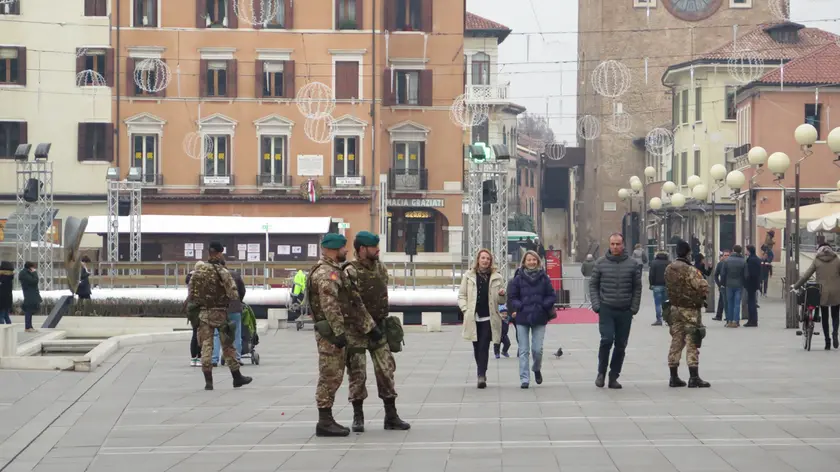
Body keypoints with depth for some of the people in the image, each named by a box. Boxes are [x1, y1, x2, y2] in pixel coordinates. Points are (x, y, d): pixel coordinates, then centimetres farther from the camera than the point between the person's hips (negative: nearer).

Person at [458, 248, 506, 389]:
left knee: (484, 347, -11)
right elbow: (461, 295, 10)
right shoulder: (468, 276, 7)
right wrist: (465, 309, -4)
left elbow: (501, 300, 11)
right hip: (473, 318, 2)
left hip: (489, 318, -2)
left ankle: (481, 375, -14)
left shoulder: (497, 277, 6)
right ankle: (481, 374, 23)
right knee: (477, 347, 9)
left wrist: (502, 295, -11)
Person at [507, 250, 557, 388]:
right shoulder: (518, 279, 0)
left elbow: (552, 296, 4)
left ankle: (537, 369, 30)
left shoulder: (543, 278, 2)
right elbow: (511, 297, 2)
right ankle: (524, 379, 3)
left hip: (539, 319, 0)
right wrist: (520, 307, -12)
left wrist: (542, 306, -9)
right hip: (522, 319, 0)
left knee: (537, 349, -1)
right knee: (523, 351, 0)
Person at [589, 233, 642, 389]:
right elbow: (593, 285, 7)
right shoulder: (601, 263, 2)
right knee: (607, 339, -15)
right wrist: (596, 304, -4)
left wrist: (634, 307, -2)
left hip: (625, 311, 2)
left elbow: (637, 288, 6)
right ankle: (601, 373, 1)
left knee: (621, 345, 5)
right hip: (606, 309, -2)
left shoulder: (632, 264, 3)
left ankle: (613, 377, 14)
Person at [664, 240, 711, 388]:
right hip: (690, 310, -7)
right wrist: (700, 297, -2)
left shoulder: (669, 269, 4)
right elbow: (703, 287, -22)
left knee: (676, 342, 12)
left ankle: (674, 377, 14)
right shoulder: (690, 270, -19)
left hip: (675, 308, 7)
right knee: (692, 344, -3)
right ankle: (694, 378, -4)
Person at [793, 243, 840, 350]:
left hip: (823, 292, 0)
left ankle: (827, 341, 7)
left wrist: (796, 286, 11)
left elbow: (806, 275, 1)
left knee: (825, 317, 11)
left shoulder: (817, 261, 1)